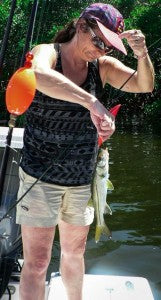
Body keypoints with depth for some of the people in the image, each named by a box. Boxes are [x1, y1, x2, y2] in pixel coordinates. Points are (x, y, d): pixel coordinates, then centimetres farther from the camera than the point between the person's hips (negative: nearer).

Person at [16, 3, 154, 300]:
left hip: (81, 180, 5)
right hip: (41, 177, -4)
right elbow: (40, 75, -36)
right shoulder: (47, 52, -12)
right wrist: (93, 103, -46)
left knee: (74, 252, 20)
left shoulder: (102, 65, 1)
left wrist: (142, 54, -23)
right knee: (37, 261, -1)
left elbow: (144, 85, -5)